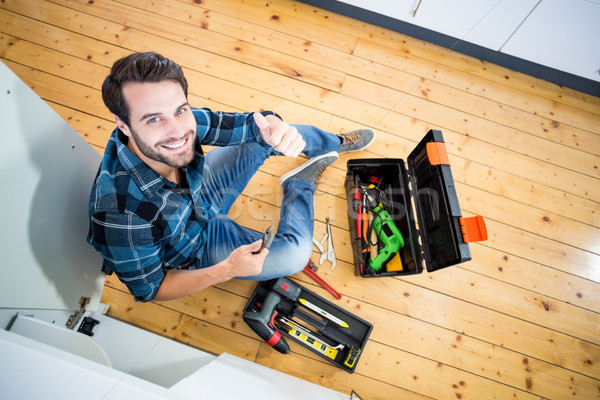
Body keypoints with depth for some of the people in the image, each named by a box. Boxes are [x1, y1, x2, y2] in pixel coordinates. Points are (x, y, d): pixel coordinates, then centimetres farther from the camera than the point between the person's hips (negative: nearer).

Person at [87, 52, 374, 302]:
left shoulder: (179, 121, -30)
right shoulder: (121, 213, -41)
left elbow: (248, 124, -22)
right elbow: (149, 289, -25)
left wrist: (275, 128, -47)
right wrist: (226, 271, -36)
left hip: (197, 193, 5)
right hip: (192, 248, -4)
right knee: (295, 254, -18)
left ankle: (336, 143, 29)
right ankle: (303, 182, 12)